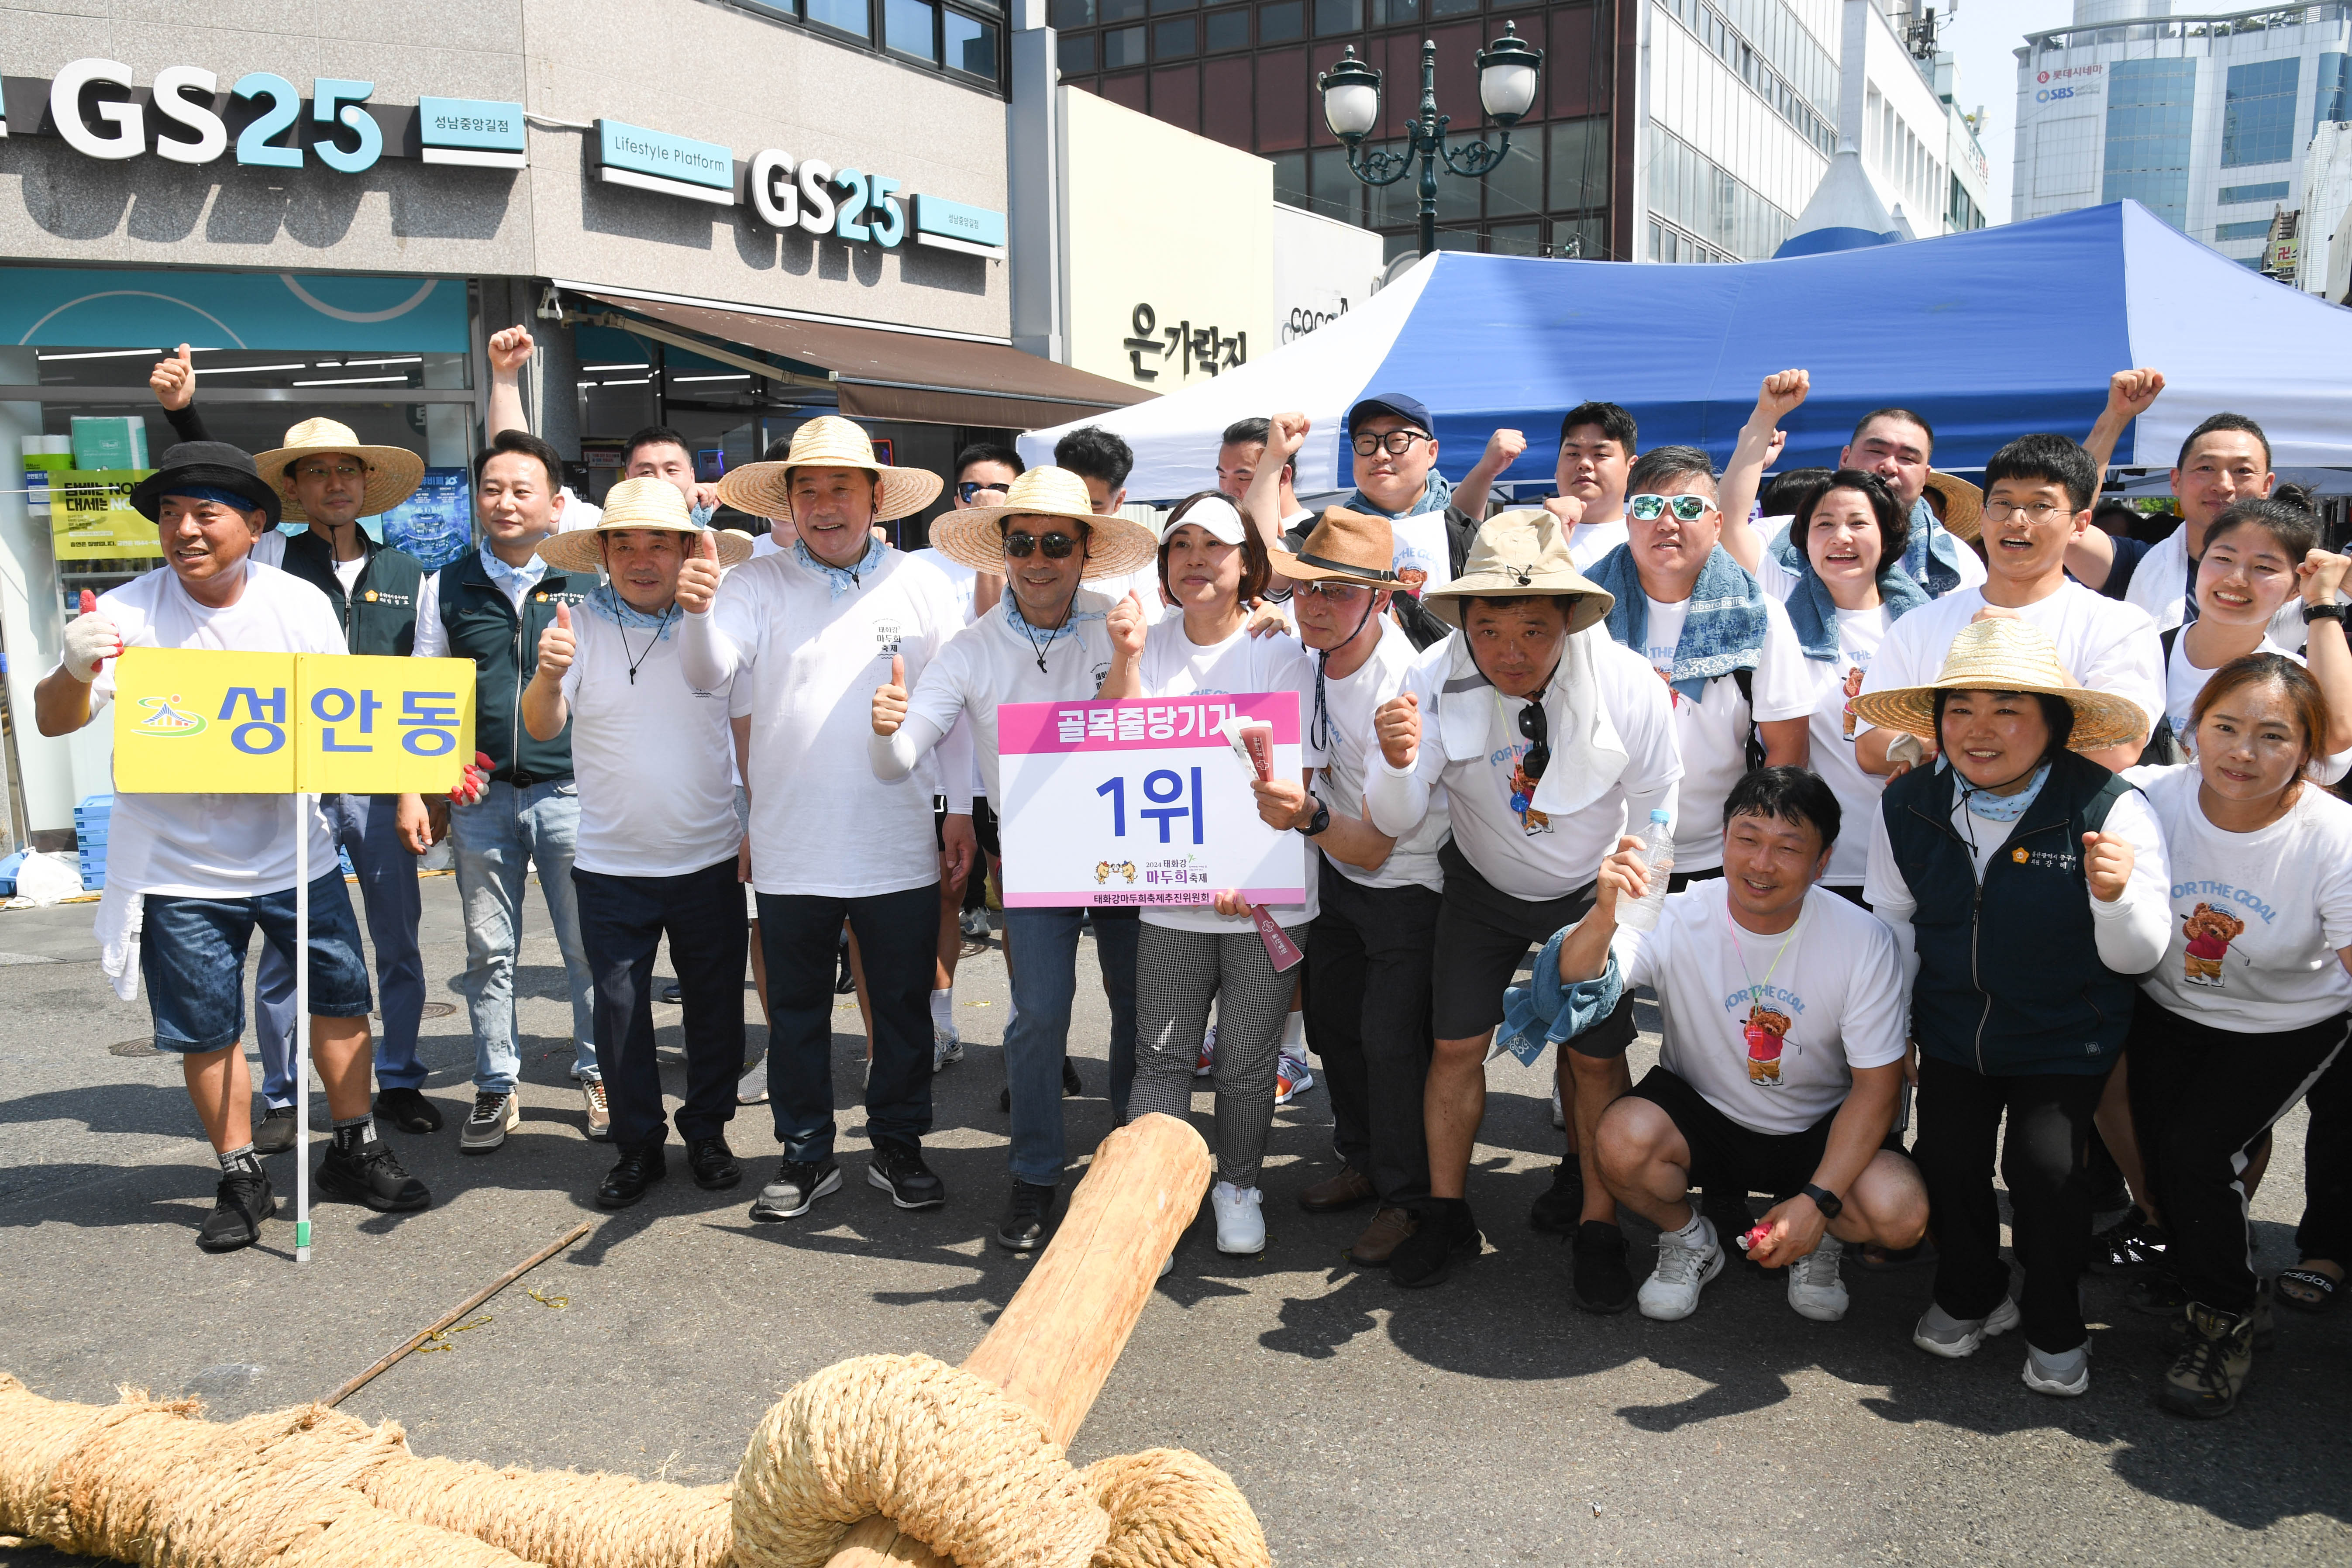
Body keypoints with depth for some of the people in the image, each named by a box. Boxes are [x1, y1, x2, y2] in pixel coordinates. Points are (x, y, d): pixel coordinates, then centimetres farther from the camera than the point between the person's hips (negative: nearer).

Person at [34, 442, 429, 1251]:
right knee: (206, 1030, 7)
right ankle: (241, 1180, 24)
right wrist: (76, 670, -36)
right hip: (178, 869, -1)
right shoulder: (129, 613, -9)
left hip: (292, 852, 2)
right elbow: (54, 721, -14)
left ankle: (354, 1152, 26)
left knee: (341, 996, 9)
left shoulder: (301, 604, -4)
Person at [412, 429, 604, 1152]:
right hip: (480, 795, 2)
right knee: (489, 951, 9)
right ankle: (496, 1089, 21)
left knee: (590, 948, 4)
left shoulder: (590, 582, 3)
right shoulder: (446, 587, 8)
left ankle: (599, 1078, 19)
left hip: (572, 791, -2)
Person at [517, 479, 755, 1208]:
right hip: (610, 866, 0)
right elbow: (542, 728, -13)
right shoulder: (580, 624, -3)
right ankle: (638, 1144, 23)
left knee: (715, 1004, 11)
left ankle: (708, 1131, 29)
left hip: (709, 860, 0)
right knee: (620, 1009, 8)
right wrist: (549, 675, -31)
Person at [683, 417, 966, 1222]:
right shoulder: (759, 585, 0)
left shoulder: (921, 586, 2)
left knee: (903, 1005, 11)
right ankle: (807, 1155, 26)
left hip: (899, 848, 0)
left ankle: (898, 1146, 28)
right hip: (791, 848, 0)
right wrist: (697, 612, -36)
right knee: (796, 1010, 11)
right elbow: (708, 672, -15)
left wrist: (961, 807, 3)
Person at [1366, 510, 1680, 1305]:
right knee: (1456, 1046, 1)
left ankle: (1597, 1224, 20)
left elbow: (1658, 820, -11)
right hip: (1483, 887, 1)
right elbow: (1396, 824, -22)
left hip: (1592, 891, -1)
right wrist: (1398, 763, -44)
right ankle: (1446, 1215, 20)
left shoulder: (1631, 687, -27)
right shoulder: (1437, 681, -25)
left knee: (1595, 1054, -1)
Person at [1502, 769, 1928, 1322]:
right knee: (1624, 1139, -31)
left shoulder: (1864, 941, -17)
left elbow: (1877, 1087, -12)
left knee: (1900, 1214, -27)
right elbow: (1567, 996, -35)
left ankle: (1819, 1240, 11)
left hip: (1817, 1132, 1)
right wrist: (1603, 919, -56)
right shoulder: (1676, 919, -20)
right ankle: (1689, 1241, 3)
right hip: (1701, 1118, 0)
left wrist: (1817, 1202, -22)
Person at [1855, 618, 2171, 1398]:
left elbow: (2139, 957, -16)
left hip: (2065, 1038, -3)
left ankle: (2055, 1326, 15)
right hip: (1952, 1031, 4)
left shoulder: (2111, 808, -19)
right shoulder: (1907, 806, -7)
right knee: (1945, 1159, 2)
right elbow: (1893, 923, 8)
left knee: (2045, 1164, -13)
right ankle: (1971, 1294, 33)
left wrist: (2117, 896, -37)